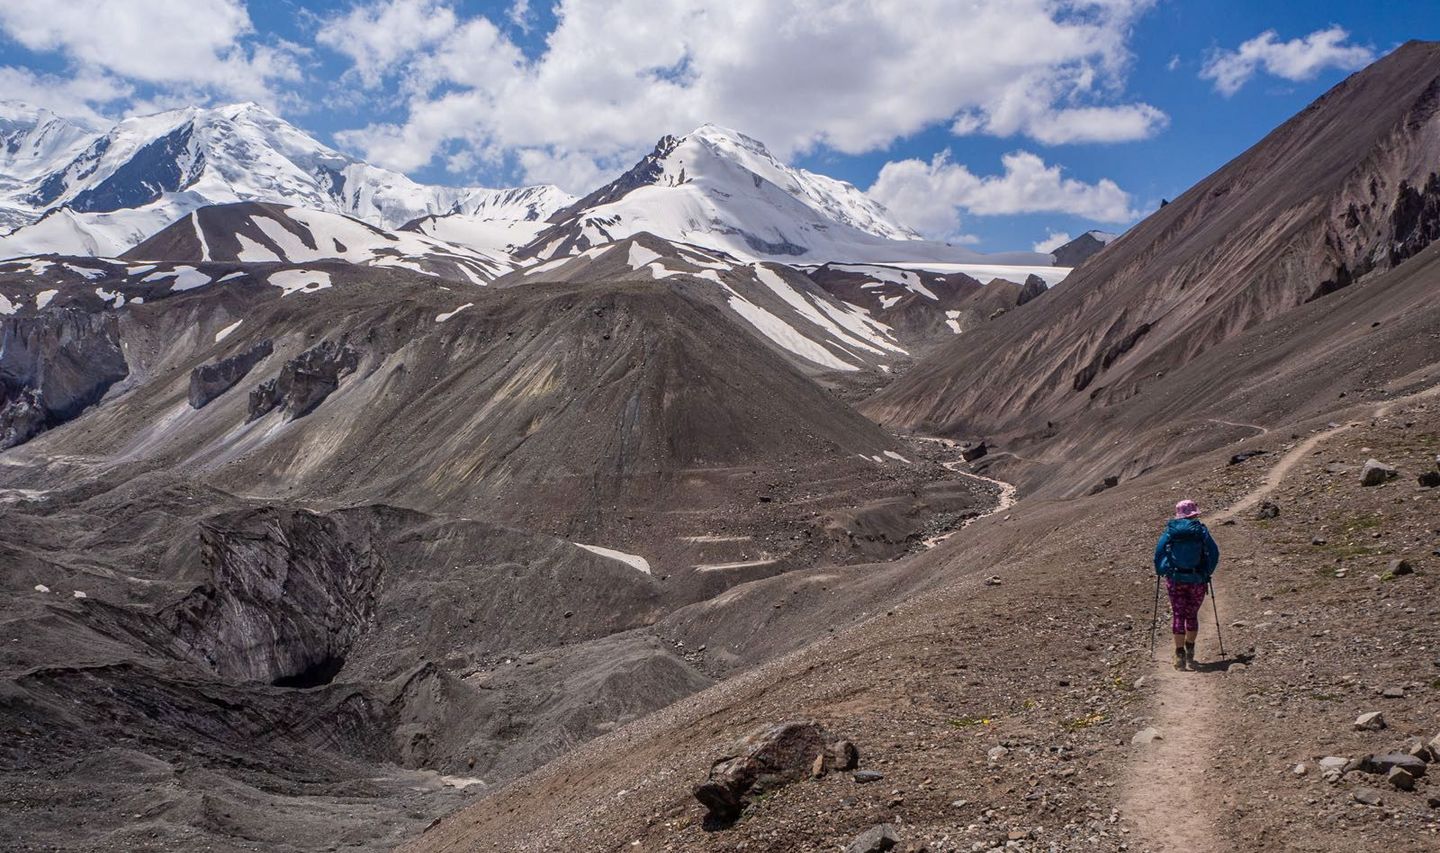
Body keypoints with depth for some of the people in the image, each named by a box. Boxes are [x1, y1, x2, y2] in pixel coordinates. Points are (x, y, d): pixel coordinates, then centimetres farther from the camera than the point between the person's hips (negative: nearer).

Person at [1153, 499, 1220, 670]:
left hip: (1175, 579, 0)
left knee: (1178, 615, 4)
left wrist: (1160, 571, 9)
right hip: (1197, 580, 0)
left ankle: (1180, 653, 0)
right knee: (1192, 615, 15)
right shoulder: (1200, 530, -1)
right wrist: (1208, 572, 8)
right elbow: (1214, 552, -2)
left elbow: (1159, 551, -2)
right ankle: (1190, 649, 14)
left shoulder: (1170, 531, 0)